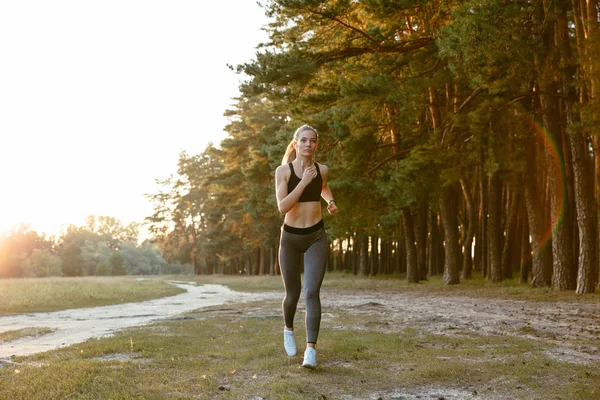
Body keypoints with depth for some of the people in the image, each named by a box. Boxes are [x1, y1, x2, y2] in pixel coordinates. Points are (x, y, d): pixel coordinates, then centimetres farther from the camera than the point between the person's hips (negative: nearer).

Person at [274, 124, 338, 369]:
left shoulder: (321, 170, 1)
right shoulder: (283, 170, -9)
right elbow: (282, 207, -19)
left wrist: (331, 202, 6)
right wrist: (304, 181, -23)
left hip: (316, 238, 1)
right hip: (290, 238, 0)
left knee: (312, 292, -17)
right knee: (292, 294, 10)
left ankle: (311, 351, -19)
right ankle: (289, 329, 42)